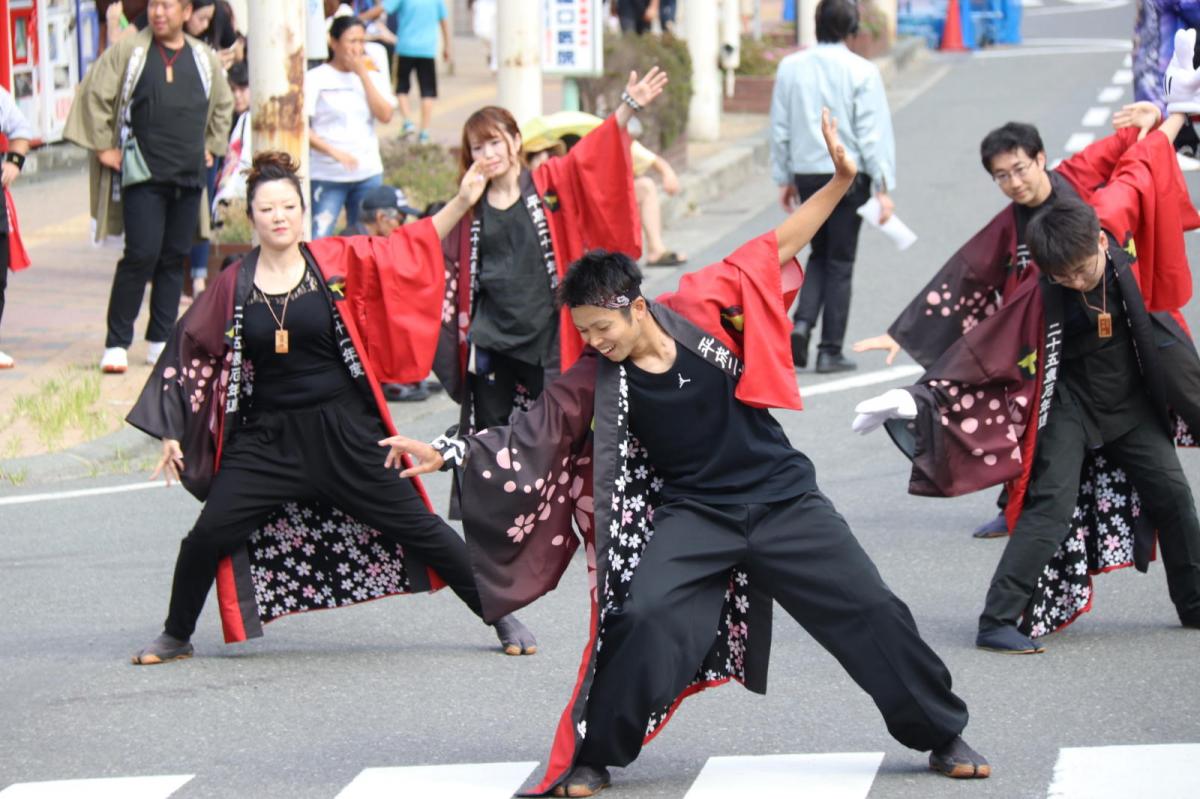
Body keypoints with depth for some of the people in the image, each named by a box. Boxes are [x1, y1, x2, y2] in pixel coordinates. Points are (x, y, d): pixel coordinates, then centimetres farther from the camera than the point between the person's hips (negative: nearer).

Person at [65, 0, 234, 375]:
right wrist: (103, 146, -4)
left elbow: (223, 106, 26)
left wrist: (211, 147, 20)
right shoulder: (127, 52, -2)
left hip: (189, 176, 4)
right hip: (142, 174, -4)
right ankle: (116, 345, -5)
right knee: (142, 255, -11)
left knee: (174, 259, 6)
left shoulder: (205, 59, 10)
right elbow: (94, 94, -1)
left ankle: (160, 343, 13)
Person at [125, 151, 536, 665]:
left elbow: (411, 248, 0)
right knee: (209, 535, -7)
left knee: (416, 527, 3)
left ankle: (502, 617, 15)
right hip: (266, 437, 1)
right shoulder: (234, 285, 0)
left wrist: (462, 203, -11)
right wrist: (173, 432, 6)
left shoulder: (337, 262, -3)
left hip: (345, 432, -1)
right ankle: (175, 637, 16)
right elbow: (193, 353, 7)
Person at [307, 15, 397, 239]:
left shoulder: (372, 75, 9)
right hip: (326, 176, -4)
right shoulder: (315, 79, -3)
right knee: (318, 240, -11)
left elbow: (385, 115, -5)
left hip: (368, 174, 4)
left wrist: (363, 75, -8)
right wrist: (333, 151, -20)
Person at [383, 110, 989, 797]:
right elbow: (529, 434, -6)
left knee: (871, 611, 1)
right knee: (642, 619, -20)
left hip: (782, 496, 0)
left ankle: (942, 735, 18)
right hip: (693, 514, 0)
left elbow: (775, 249, -6)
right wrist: (446, 452, -16)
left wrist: (841, 181, -11)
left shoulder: (701, 311, -11)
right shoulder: (595, 380, -7)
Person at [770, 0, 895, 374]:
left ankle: (802, 323, -2)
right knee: (840, 262, 5)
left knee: (819, 254, 20)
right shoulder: (862, 72, -11)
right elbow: (873, 133, -11)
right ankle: (830, 351, 5)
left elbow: (780, 129, 7)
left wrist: (784, 179, 17)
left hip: (806, 173, 4)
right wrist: (883, 188, -7)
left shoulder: (790, 67, 0)